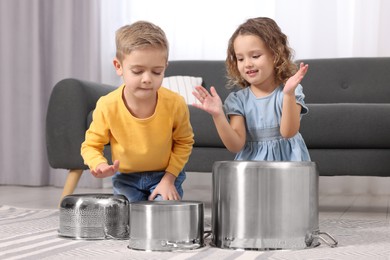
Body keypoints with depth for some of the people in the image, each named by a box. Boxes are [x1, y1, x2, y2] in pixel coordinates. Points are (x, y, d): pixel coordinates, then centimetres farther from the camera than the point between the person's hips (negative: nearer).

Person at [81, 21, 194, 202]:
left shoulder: (175, 104, -23)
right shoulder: (107, 106, -24)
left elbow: (184, 142, -3)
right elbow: (91, 145, -7)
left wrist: (169, 179, -12)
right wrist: (100, 165, -30)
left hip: (165, 175, -1)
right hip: (125, 178, 1)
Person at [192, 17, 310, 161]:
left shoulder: (291, 91, -4)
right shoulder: (237, 99, 1)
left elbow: (288, 132, -16)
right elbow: (236, 145, -6)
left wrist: (289, 94, -27)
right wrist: (218, 115, -19)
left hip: (287, 159, -1)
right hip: (251, 161, 2)